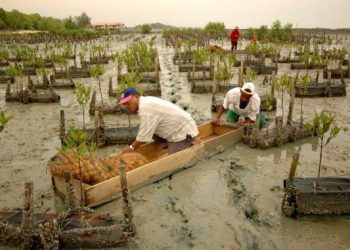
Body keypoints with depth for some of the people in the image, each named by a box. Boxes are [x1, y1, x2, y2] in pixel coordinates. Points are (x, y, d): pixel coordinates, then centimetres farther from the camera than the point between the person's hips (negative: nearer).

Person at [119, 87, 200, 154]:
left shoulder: (145, 108, -26)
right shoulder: (146, 101, 6)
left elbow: (144, 136, -23)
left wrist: (131, 147, -9)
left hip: (184, 132, -10)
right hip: (179, 128, 10)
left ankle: (192, 144, 4)